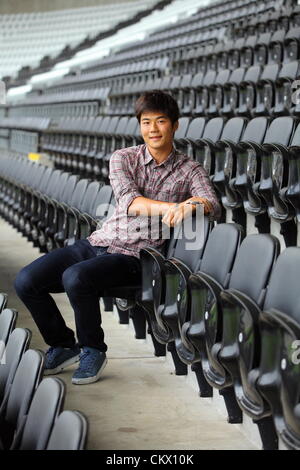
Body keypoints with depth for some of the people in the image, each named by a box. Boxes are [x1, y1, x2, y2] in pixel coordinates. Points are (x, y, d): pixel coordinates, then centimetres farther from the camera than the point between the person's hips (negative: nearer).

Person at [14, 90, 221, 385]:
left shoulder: (189, 170, 4)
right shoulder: (123, 159, 8)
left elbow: (213, 206, -12)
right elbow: (129, 202, -10)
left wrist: (191, 205, -36)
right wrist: (171, 207, -27)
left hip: (134, 256, -4)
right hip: (98, 242, 4)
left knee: (76, 278, -33)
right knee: (26, 281, -12)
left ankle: (92, 350, -7)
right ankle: (63, 345, 11)